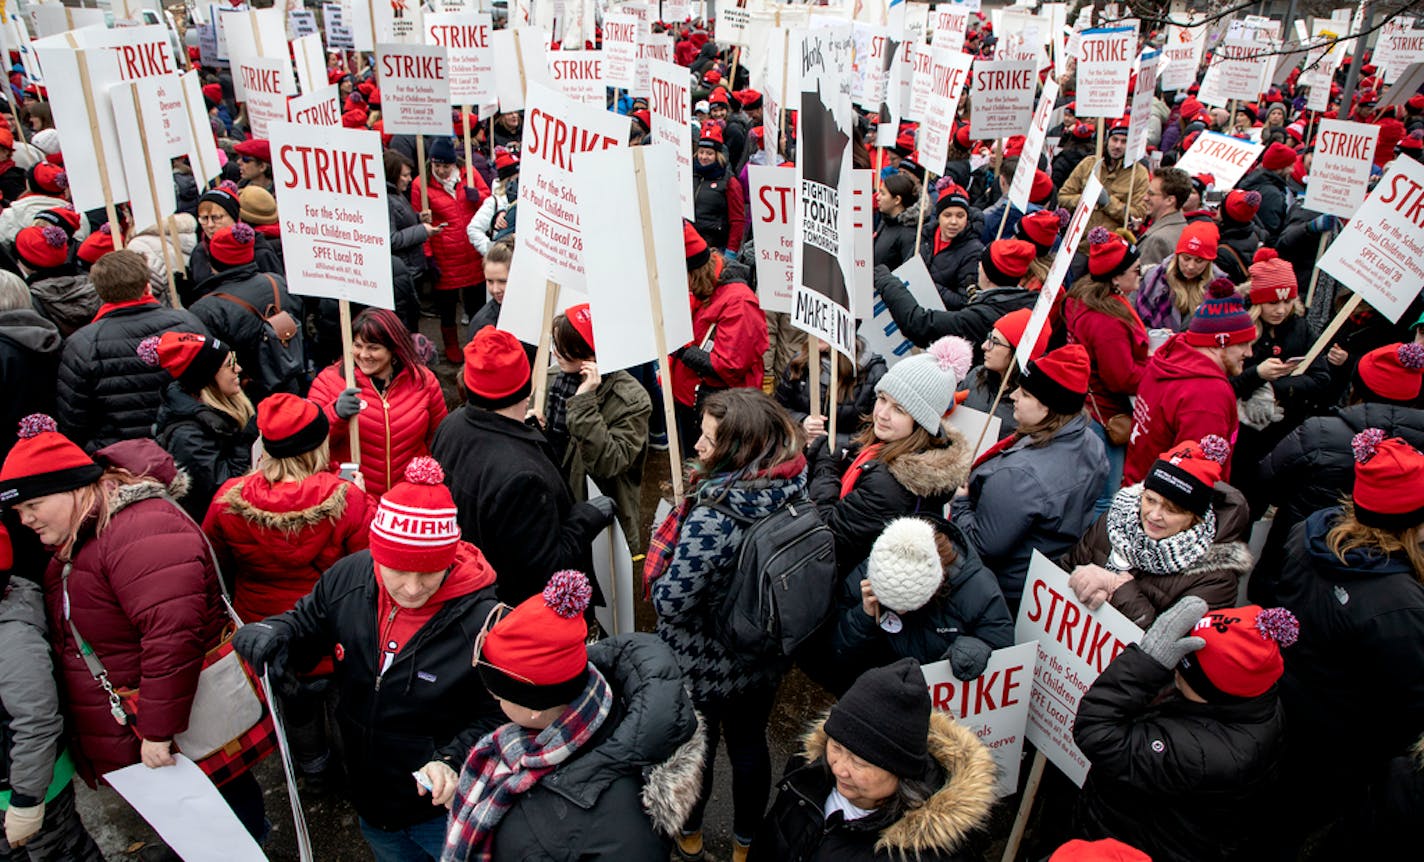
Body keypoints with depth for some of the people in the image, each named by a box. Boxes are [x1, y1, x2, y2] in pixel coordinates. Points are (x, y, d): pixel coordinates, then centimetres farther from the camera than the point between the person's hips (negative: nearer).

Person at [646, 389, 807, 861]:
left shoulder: (712, 520, -38)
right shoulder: (794, 490, -16)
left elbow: (672, 602, -30)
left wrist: (657, 568, -12)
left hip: (706, 663, -5)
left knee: (697, 746, 22)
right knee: (750, 743, 26)